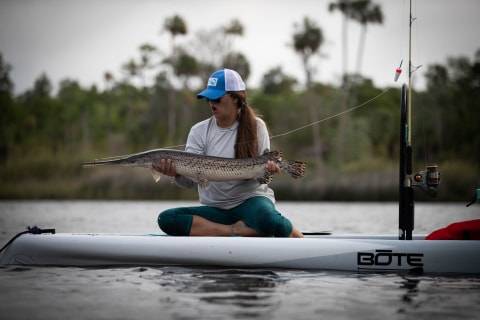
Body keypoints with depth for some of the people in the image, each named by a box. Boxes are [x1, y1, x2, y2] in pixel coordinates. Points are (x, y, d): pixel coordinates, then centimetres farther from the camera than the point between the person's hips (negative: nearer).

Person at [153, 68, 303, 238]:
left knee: (267, 219, -41)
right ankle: (236, 230, -25)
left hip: (251, 199, -4)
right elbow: (189, 181, -6)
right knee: (166, 219, -24)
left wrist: (267, 169, -23)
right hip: (215, 208, 4)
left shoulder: (256, 127, 0)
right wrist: (176, 173, -29)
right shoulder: (199, 131, 2)